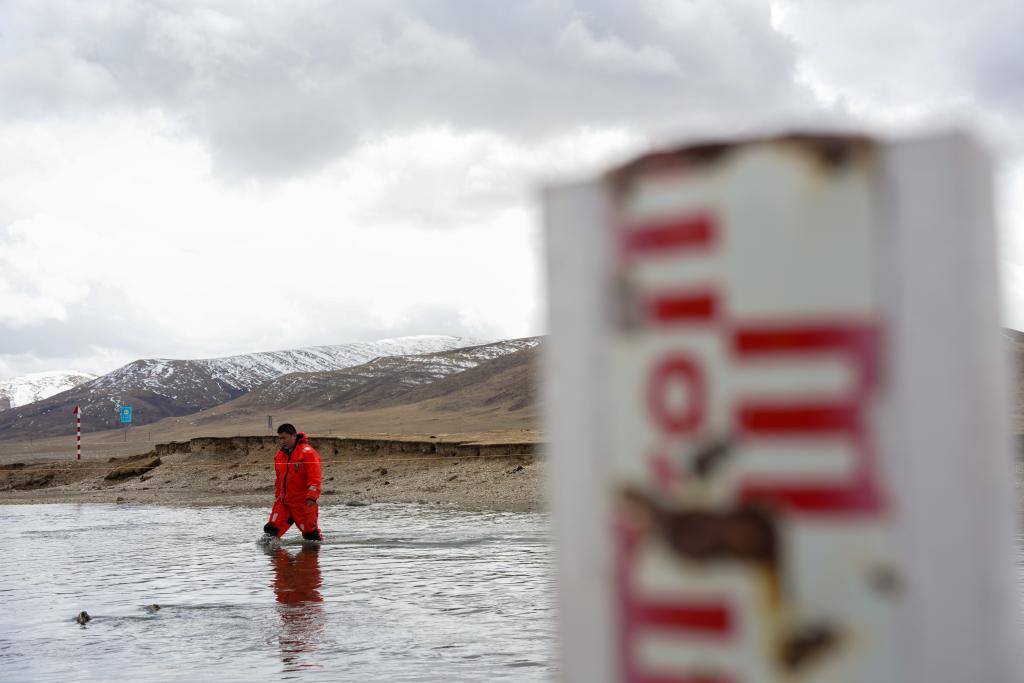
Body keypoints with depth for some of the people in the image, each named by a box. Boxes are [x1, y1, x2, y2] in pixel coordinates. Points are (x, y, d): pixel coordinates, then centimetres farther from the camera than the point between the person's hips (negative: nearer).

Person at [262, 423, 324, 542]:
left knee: (309, 532, 4)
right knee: (272, 528, -4)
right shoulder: (280, 454, 12)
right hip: (284, 501, 6)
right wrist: (277, 496, 23)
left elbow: (314, 477, -17)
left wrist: (311, 497, -23)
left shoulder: (307, 452, -11)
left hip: (303, 502, -6)